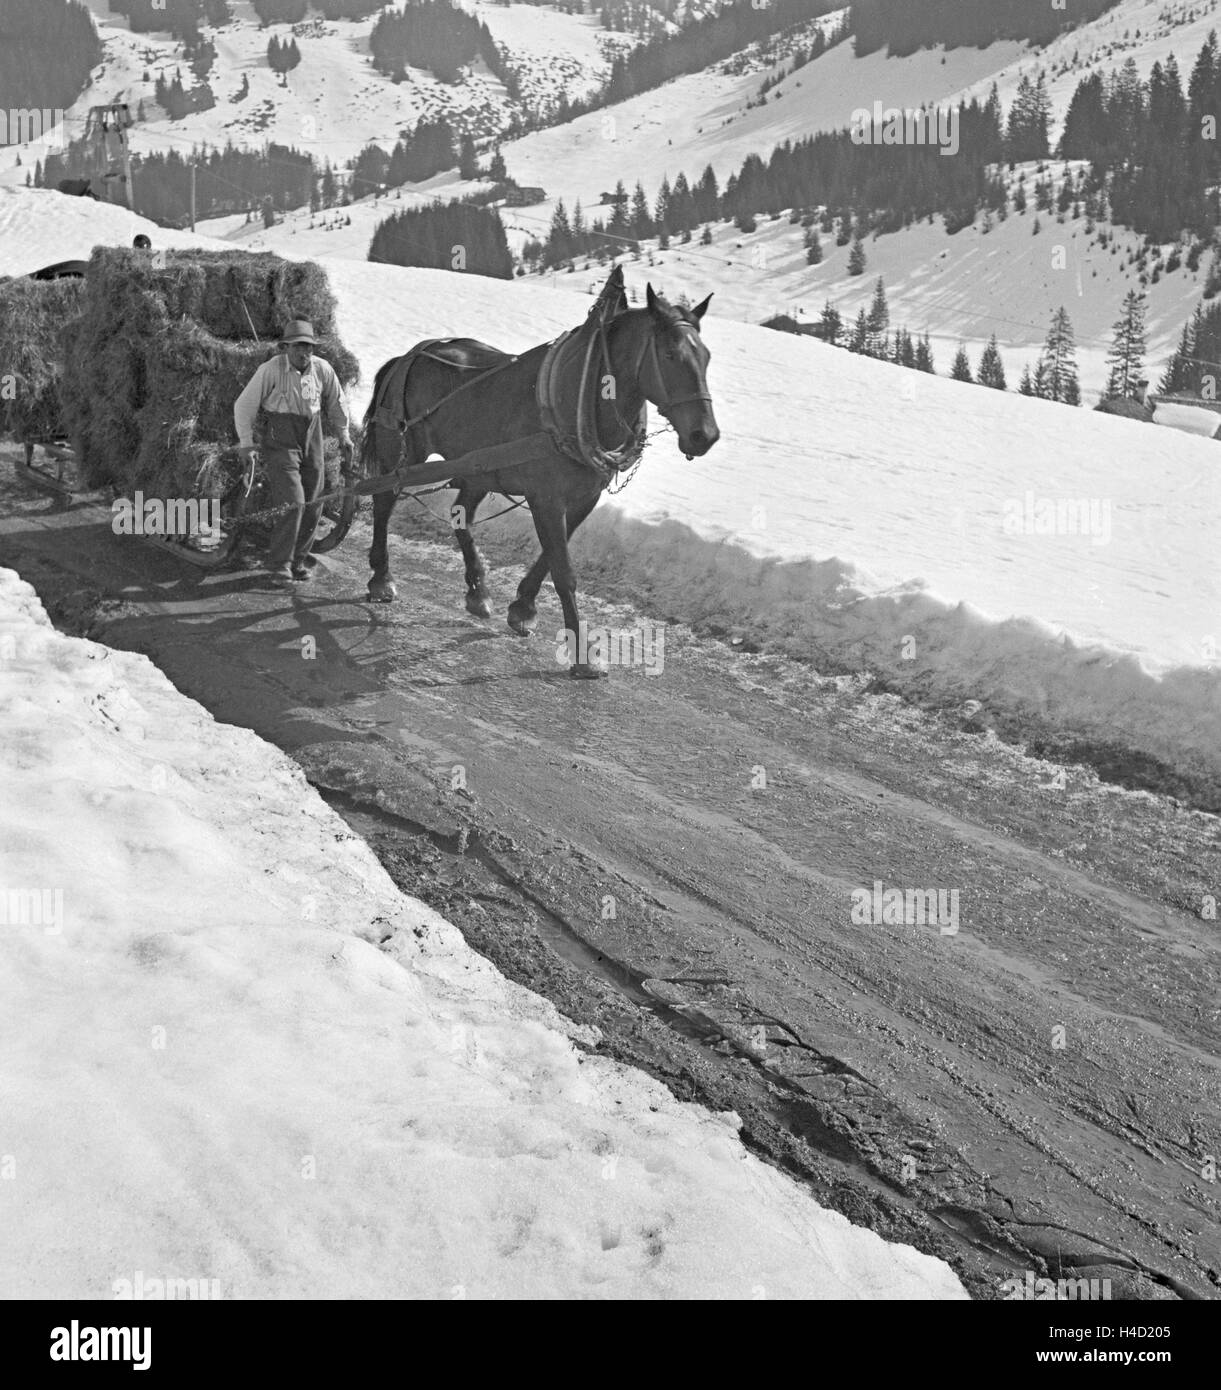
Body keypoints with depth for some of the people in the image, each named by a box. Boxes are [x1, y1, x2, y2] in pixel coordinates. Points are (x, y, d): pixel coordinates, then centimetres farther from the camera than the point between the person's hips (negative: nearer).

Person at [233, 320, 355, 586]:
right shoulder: (271, 370, -14)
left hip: (312, 443, 5)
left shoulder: (323, 370, -1)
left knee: (312, 505, 8)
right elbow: (244, 405, -6)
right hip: (280, 443, -5)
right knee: (292, 502, -15)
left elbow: (336, 404, 17)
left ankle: (298, 559, 25)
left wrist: (344, 436, 17)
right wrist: (246, 442, -6)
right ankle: (280, 567, -9)